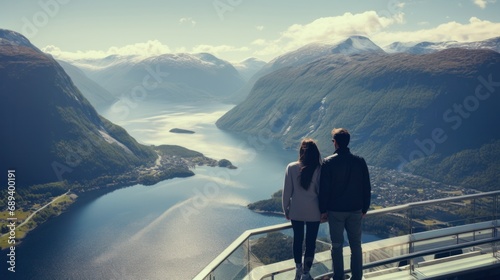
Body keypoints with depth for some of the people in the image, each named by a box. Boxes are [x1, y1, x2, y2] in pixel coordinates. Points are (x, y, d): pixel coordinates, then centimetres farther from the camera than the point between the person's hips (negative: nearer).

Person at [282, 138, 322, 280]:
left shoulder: (291, 167, -11)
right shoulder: (319, 169, -13)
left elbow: (287, 191, -5)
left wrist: (286, 209, 7)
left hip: (296, 211, 2)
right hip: (313, 212, -1)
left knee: (297, 239, 19)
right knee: (310, 242, 10)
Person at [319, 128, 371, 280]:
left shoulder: (328, 162, -11)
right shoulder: (360, 161, -3)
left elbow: (324, 188, -9)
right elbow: (366, 187, 2)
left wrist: (323, 209, 0)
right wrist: (365, 208, 11)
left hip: (335, 210, -2)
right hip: (355, 210, 2)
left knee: (337, 245, 9)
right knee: (356, 245, 11)